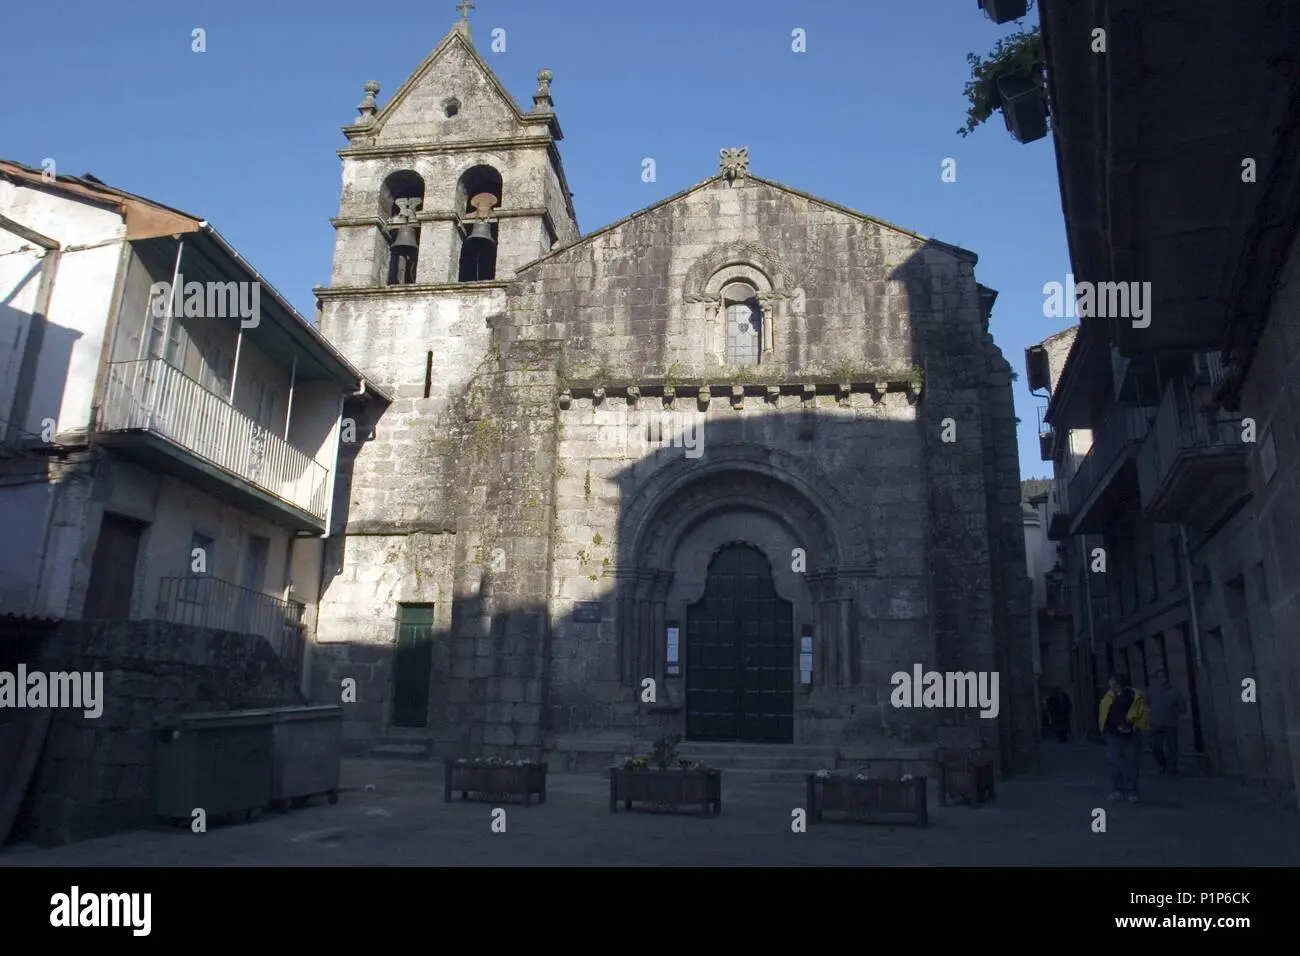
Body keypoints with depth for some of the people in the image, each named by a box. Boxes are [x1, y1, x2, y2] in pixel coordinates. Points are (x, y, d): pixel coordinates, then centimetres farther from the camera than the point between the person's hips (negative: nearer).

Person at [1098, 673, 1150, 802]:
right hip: (1113, 736, 3)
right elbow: (1102, 714, 12)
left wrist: (1135, 728, -15)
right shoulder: (1109, 697, 3)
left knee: (1131, 765, 5)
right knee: (1115, 763, 2)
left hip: (1131, 737, -3)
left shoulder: (1136, 697, -8)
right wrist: (1104, 728, 2)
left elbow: (1145, 716, -7)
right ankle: (1118, 790, 12)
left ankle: (1132, 791, 17)